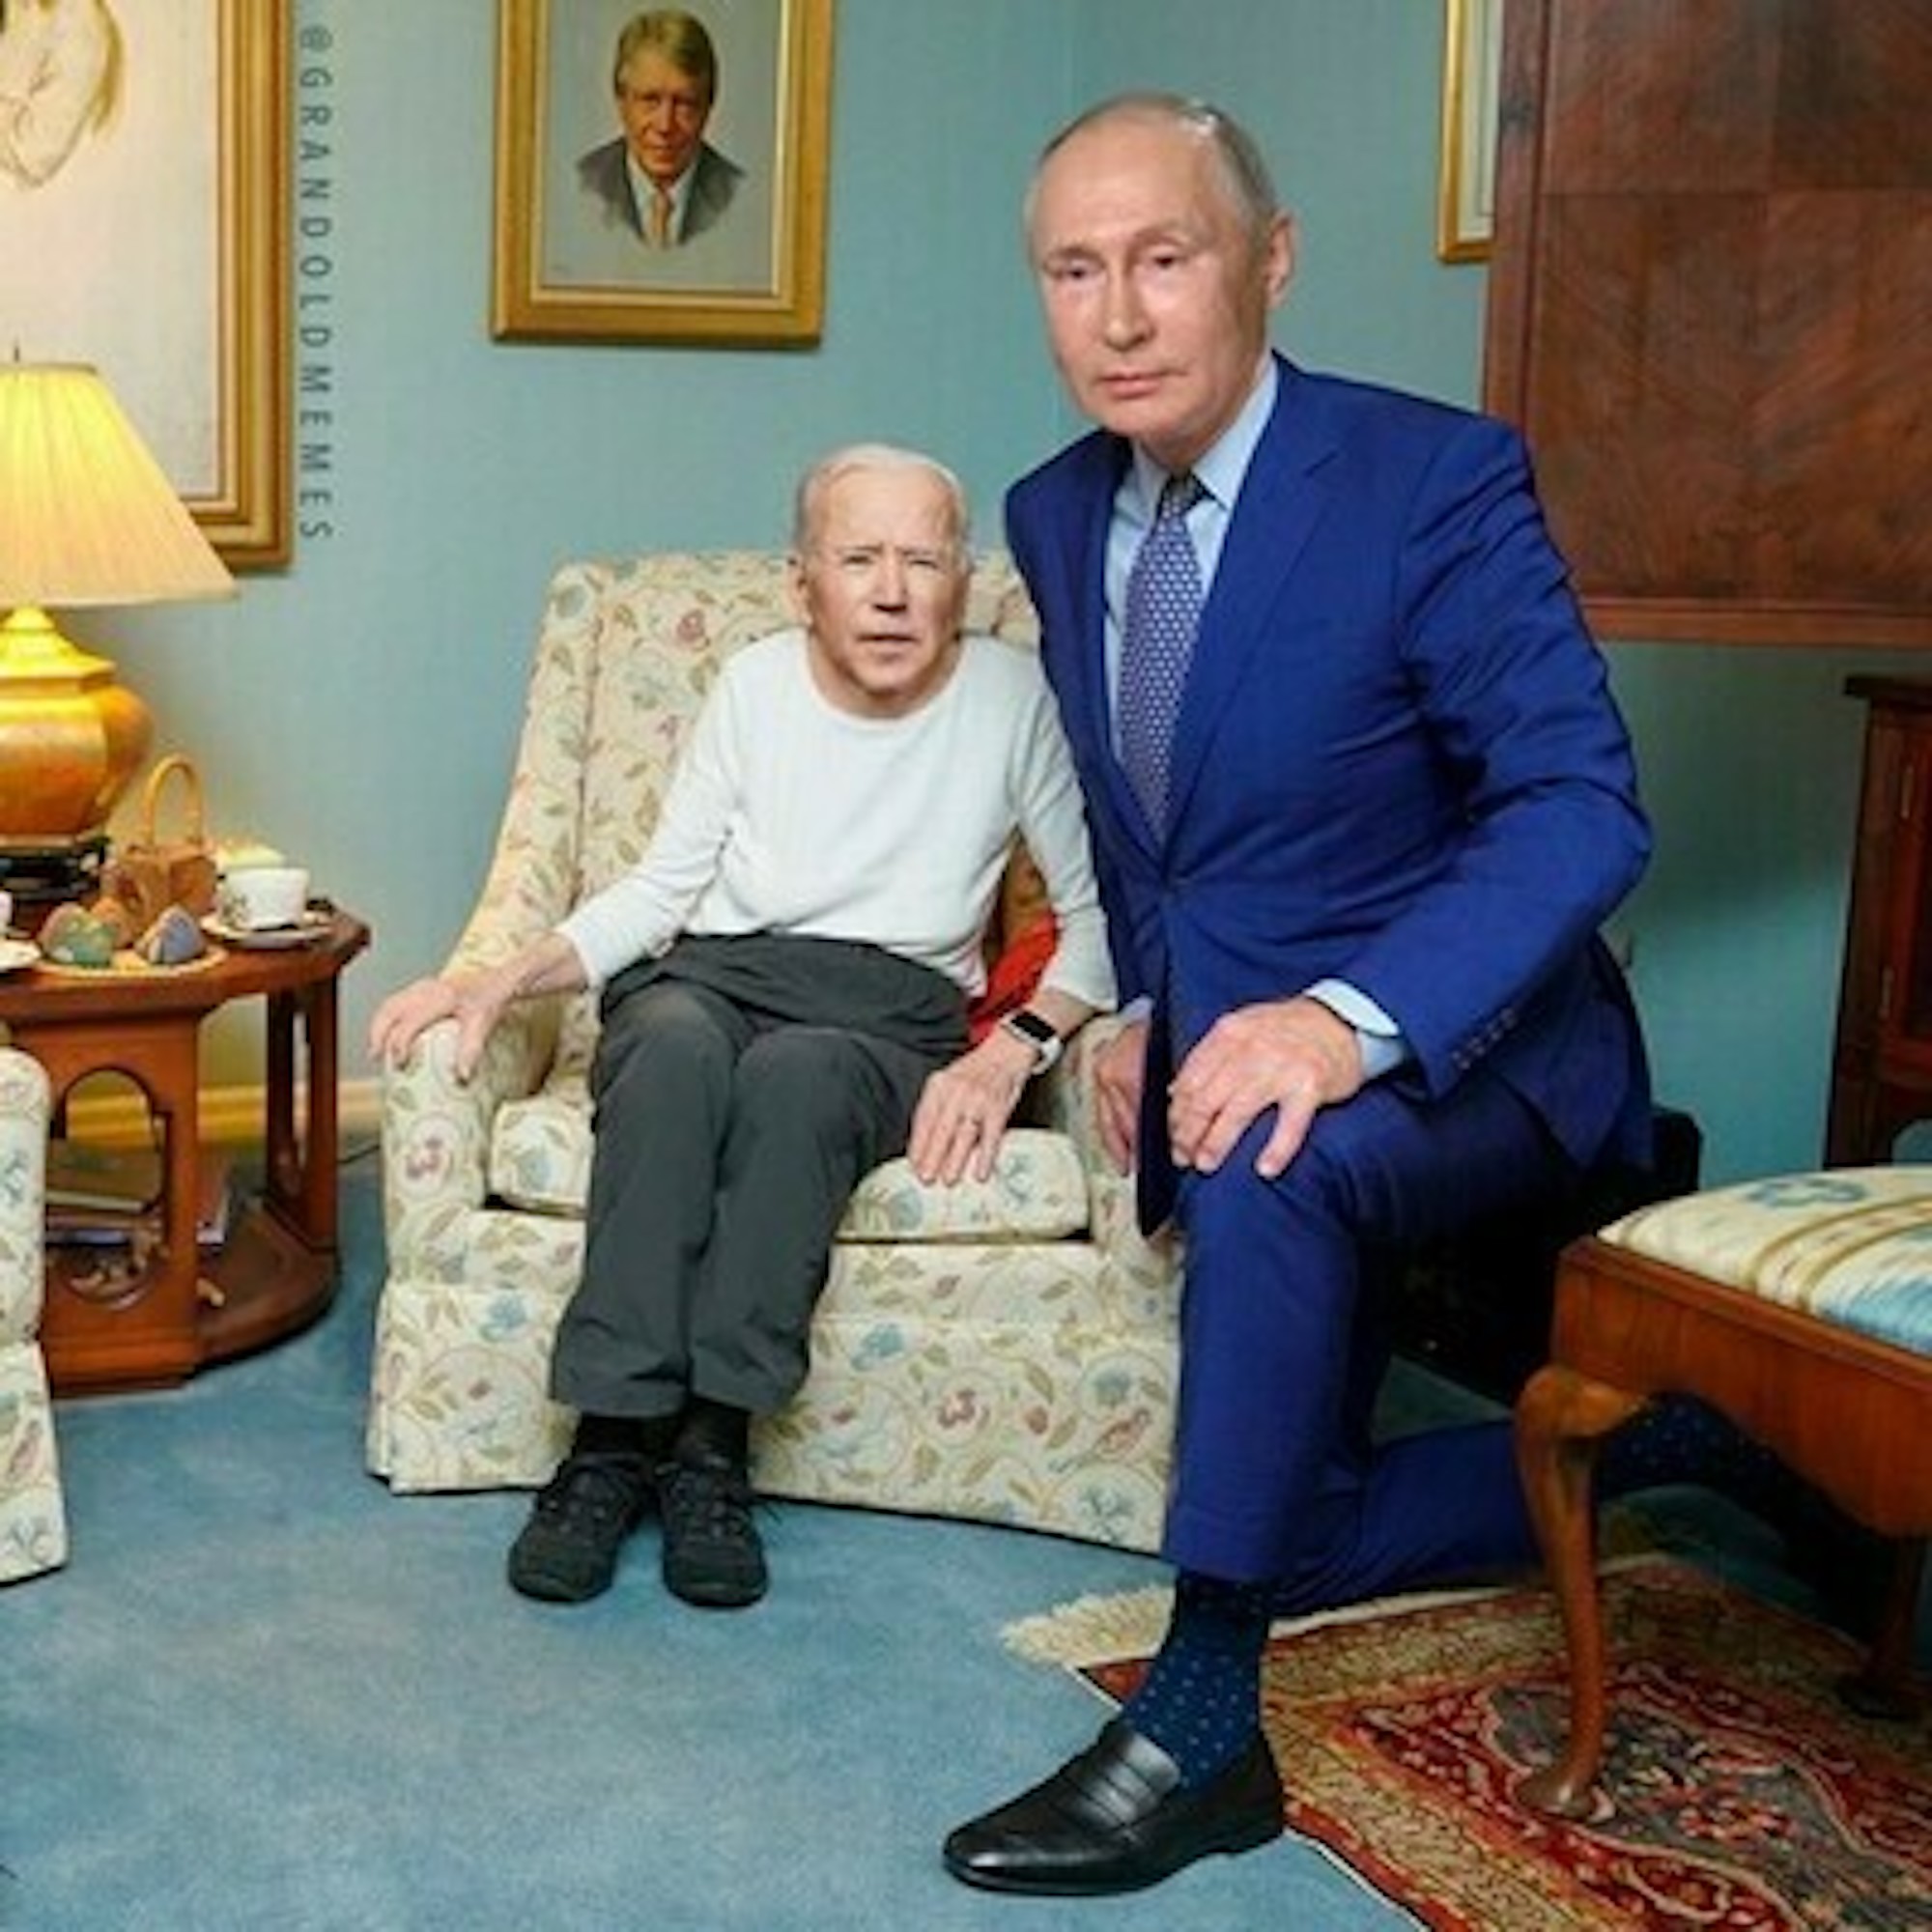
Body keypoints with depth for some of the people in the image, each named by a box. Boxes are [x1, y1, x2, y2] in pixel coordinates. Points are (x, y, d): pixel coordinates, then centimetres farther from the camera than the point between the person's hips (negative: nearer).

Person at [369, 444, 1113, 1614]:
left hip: (893, 1013, -1)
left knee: (797, 1070, -38)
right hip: (712, 975, 2)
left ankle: (713, 1443, -32)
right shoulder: (756, 685, 8)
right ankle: (612, 1441, -34)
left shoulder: (1013, 698, 1)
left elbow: (1101, 916, 2)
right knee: (678, 1045, -36)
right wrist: (504, 982, -1)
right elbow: (661, 890, 13)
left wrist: (1015, 1048, -14)